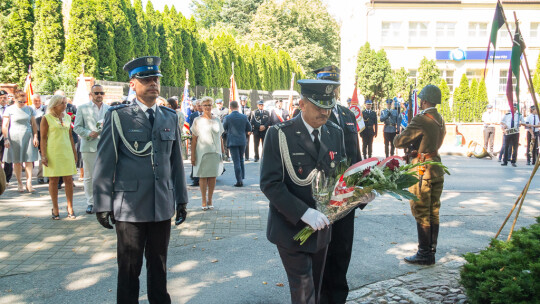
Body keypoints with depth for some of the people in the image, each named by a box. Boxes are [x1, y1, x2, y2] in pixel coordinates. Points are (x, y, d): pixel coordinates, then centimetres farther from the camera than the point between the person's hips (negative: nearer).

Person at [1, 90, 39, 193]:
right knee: (17, 161, 2)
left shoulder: (29, 109, 10)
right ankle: (19, 183, 12)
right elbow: (4, 125, 0)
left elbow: (34, 124, 12)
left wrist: (35, 137, 3)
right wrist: (6, 139, -8)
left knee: (29, 160, -6)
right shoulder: (10, 109, 2)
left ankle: (29, 183, -7)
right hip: (14, 137, -2)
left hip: (27, 137, 2)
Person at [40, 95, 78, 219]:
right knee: (53, 180, 2)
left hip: (67, 151, 4)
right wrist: (43, 155, -10)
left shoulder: (67, 117, 12)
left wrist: (74, 152, 14)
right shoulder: (47, 118, -2)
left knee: (69, 180, 1)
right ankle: (55, 209, 11)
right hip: (52, 152, -4)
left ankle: (70, 208, 10)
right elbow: (43, 138, -3)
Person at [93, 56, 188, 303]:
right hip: (129, 206, -3)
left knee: (158, 265, 15)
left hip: (163, 206, 3)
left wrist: (181, 199, 11)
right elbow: (104, 163, -3)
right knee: (129, 268, 9)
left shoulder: (171, 118, 9)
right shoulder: (118, 116, -3)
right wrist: (102, 205, -5)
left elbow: (176, 161, 11)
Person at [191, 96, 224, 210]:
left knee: (213, 176, 4)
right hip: (202, 152, -3)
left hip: (215, 152, 3)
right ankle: (204, 201, 8)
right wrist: (192, 155, -5)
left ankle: (210, 200, 14)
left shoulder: (217, 120, 11)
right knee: (203, 176, 0)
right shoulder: (198, 121, 2)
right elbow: (194, 139, 0)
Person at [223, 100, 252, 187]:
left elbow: (224, 129, 2)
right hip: (242, 141, 3)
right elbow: (249, 129, 6)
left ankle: (239, 181, -1)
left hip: (232, 142, -3)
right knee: (241, 160, 19)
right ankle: (242, 178, 23)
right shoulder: (244, 117, -2)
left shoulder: (227, 118, -10)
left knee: (236, 161, 0)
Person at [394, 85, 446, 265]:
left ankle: (425, 254, 4)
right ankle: (432, 249, 23)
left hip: (422, 170, -9)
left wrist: (407, 141, 5)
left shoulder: (421, 120, -18)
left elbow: (399, 142, -17)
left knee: (421, 214, -1)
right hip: (437, 169, 9)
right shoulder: (440, 119, 10)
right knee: (433, 212, 14)